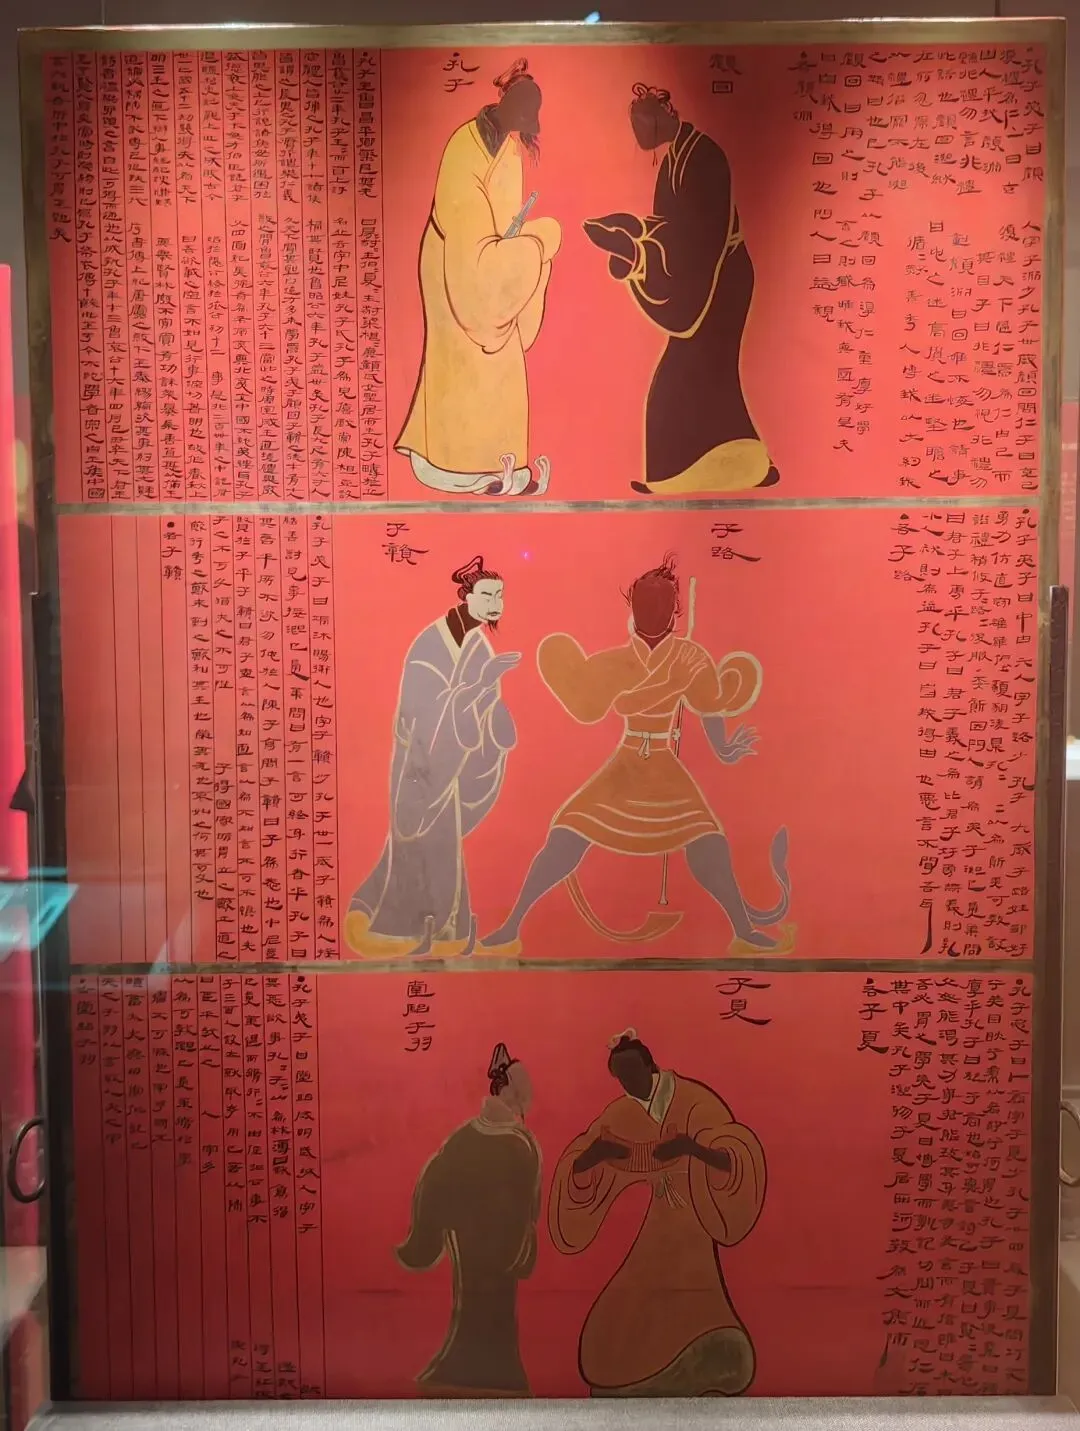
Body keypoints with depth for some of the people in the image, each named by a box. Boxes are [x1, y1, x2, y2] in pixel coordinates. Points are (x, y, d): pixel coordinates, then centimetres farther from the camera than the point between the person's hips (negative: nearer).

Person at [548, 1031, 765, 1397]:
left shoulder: (693, 1100, -18)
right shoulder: (620, 1116, -3)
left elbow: (740, 1158, -24)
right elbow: (574, 1170, 0)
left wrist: (693, 1146, -39)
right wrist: (593, 1152, -22)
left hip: (697, 1228, -4)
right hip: (658, 1231, 4)